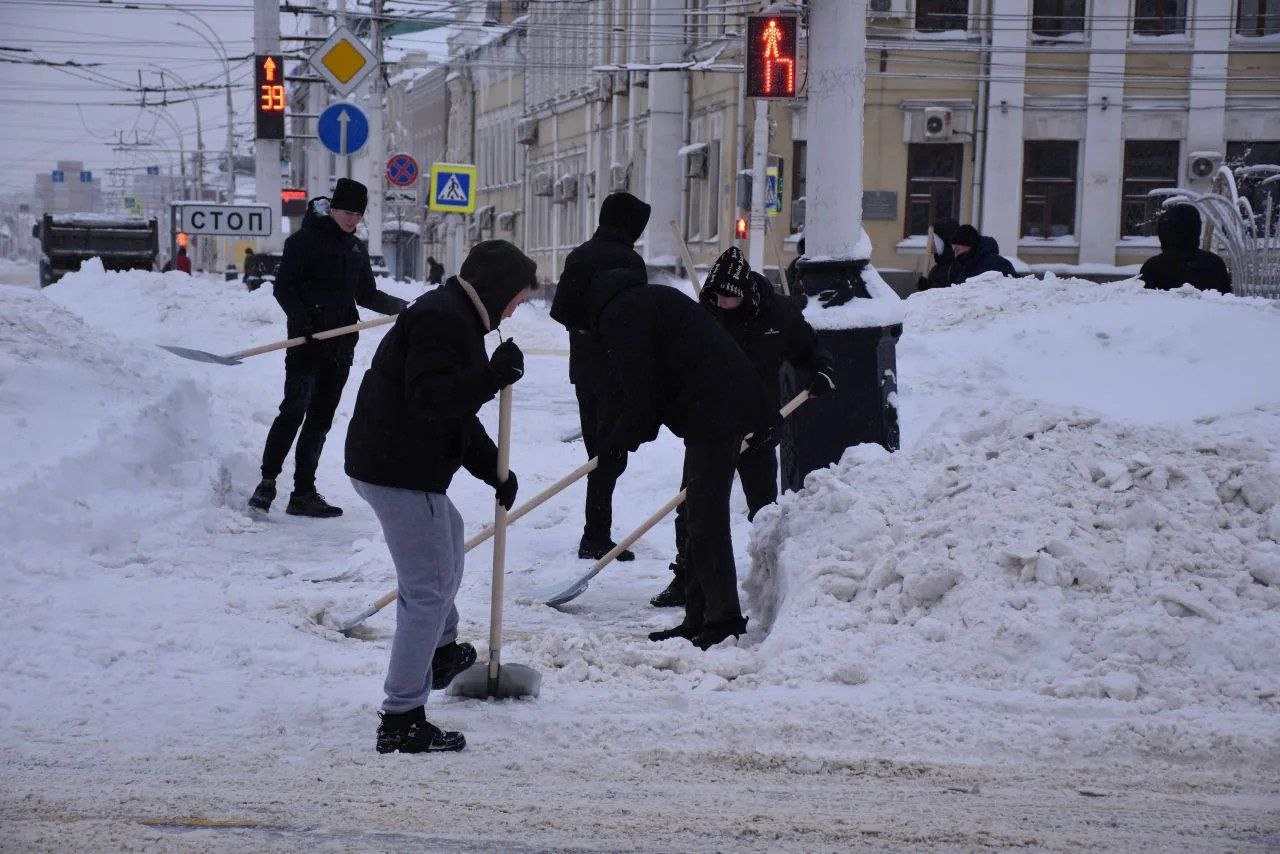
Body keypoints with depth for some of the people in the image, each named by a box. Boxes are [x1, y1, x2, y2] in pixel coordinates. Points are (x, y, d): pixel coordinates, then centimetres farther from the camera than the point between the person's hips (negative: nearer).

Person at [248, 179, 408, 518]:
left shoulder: (355, 249, 17)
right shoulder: (306, 240, -4)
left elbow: (366, 295, 24)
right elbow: (283, 287, -8)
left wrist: (401, 306, 10)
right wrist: (302, 321, -21)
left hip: (340, 347, 7)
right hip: (307, 344, -7)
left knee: (320, 419, 6)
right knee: (294, 409, -15)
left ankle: (303, 493, 7)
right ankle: (267, 483, -11)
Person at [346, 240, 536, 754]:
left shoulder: (455, 318, 19)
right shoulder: (442, 320, -17)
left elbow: (457, 414, 24)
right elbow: (429, 398, -29)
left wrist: (494, 470, 19)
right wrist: (493, 375, -34)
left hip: (389, 462, 11)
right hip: (399, 473, -11)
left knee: (448, 535, 34)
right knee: (429, 590, -8)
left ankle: (441, 651, 52)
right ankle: (402, 721, -6)